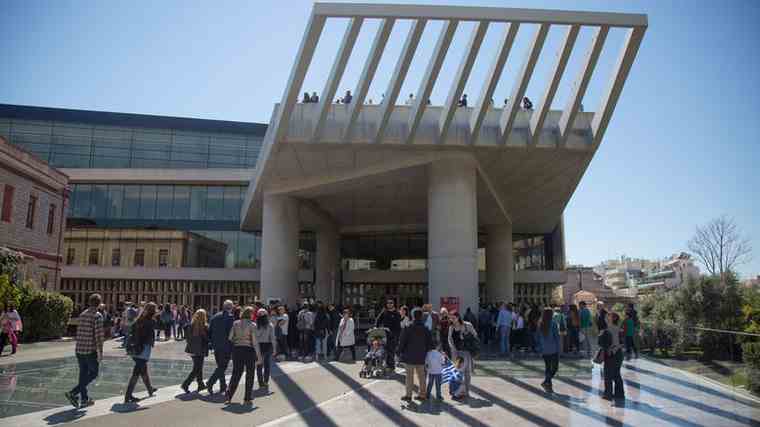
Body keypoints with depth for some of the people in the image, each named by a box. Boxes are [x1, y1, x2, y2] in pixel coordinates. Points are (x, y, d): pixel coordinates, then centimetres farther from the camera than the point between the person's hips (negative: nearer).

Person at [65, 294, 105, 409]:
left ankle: (84, 400, 17)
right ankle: (73, 393, -4)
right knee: (93, 373, 7)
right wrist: (100, 352, -13)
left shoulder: (82, 314, 9)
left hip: (79, 349, 7)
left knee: (83, 374, 13)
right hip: (91, 350, -7)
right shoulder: (97, 316, -13)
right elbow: (98, 336, -17)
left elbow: (79, 333, 15)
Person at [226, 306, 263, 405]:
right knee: (249, 375, 10)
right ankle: (247, 399, 14)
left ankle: (229, 396, 2)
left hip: (237, 350, 4)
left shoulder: (235, 323, 2)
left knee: (236, 373, 12)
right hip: (249, 350, -3)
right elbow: (255, 342, -11)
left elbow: (230, 338, 1)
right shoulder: (252, 325, -10)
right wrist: (259, 356, -7)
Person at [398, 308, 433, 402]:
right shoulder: (426, 330, 0)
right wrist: (425, 352, 16)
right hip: (421, 358, 4)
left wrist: (401, 352, 3)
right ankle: (423, 394, 17)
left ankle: (408, 395, 6)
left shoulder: (408, 329, -12)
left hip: (410, 357, -3)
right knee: (421, 376, 13)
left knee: (409, 376, 4)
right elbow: (430, 343, 7)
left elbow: (402, 342, -9)